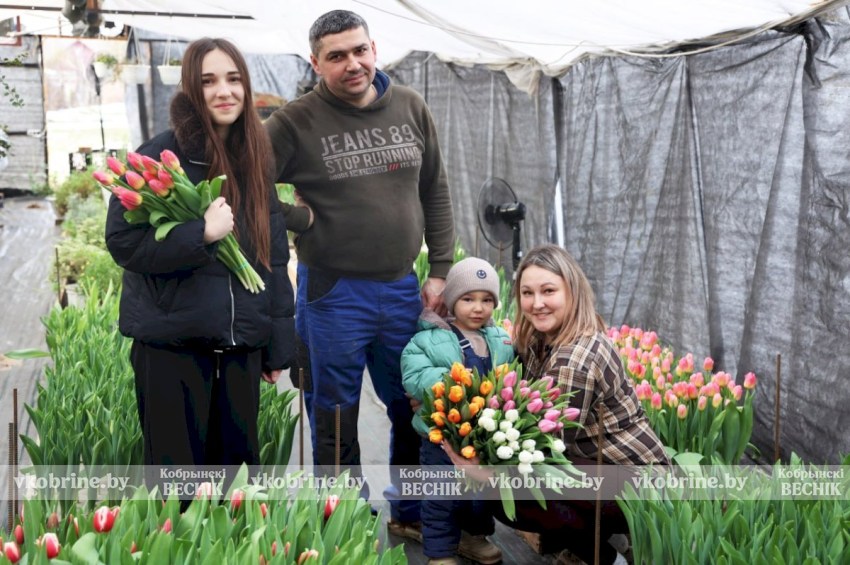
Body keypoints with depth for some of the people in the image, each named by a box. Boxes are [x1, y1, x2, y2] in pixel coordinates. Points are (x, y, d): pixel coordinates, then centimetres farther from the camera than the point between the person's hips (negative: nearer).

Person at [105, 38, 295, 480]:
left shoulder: (254, 161, 10)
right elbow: (122, 240, -10)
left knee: (235, 465, 12)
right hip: (171, 344, -4)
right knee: (175, 475, 4)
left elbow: (274, 258, 12)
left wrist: (278, 346, 10)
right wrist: (202, 233, -22)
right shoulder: (160, 156, -7)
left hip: (240, 347, 5)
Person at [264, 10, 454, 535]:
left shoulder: (411, 108, 3)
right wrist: (301, 218, -12)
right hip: (333, 291, -4)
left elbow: (436, 193, 9)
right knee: (335, 420, 9)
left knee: (415, 410, 16)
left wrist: (440, 271, 6)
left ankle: (413, 514, 37)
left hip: (403, 287, 4)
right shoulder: (295, 122, -9)